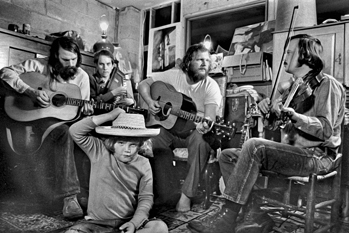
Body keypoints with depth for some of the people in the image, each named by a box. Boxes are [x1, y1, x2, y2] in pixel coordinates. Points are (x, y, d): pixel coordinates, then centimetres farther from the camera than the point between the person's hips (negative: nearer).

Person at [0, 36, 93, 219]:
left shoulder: (82, 76, 3)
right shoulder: (40, 65, -6)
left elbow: (81, 108, 7)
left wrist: (85, 110, -17)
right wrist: (31, 92, -23)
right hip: (42, 114, -4)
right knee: (64, 133, -37)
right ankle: (69, 196, -37)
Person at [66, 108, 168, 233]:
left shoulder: (143, 164, -2)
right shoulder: (99, 152, -4)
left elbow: (146, 198, -2)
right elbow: (75, 131, -15)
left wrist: (134, 223, -18)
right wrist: (109, 116, -19)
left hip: (129, 222, 1)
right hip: (98, 222, -1)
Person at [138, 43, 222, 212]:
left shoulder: (211, 86, -6)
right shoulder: (173, 75, -1)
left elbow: (210, 115, -21)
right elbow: (143, 84, 5)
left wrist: (205, 124, -45)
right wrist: (149, 101, -14)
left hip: (193, 131, -1)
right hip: (168, 127, 2)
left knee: (202, 142, -35)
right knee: (154, 141, -29)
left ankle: (187, 195, -21)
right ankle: (163, 194, -14)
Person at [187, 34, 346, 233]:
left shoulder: (327, 84, -5)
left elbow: (326, 130, -19)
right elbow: (273, 124, 19)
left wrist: (291, 113, -32)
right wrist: (267, 109, -2)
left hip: (317, 156, -8)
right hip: (292, 151, 8)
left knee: (254, 146, -33)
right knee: (228, 156, -4)